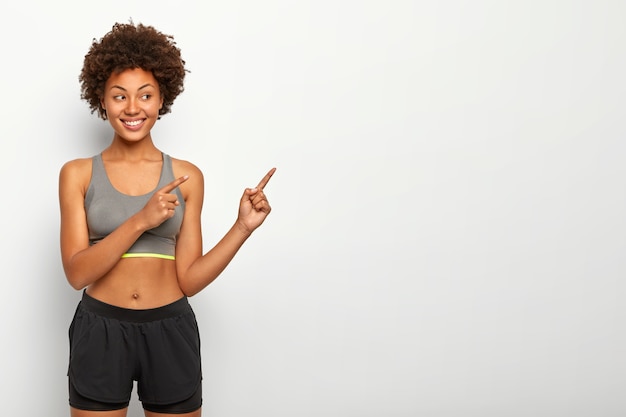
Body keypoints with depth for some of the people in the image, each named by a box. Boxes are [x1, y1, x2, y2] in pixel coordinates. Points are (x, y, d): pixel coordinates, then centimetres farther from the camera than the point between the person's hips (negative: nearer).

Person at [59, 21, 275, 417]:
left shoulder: (187, 177, 1)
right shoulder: (78, 174, -1)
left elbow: (188, 279, -1)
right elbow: (77, 272, -10)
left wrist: (243, 227, -12)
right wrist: (140, 221, -20)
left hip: (170, 332, 1)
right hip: (100, 332, -1)